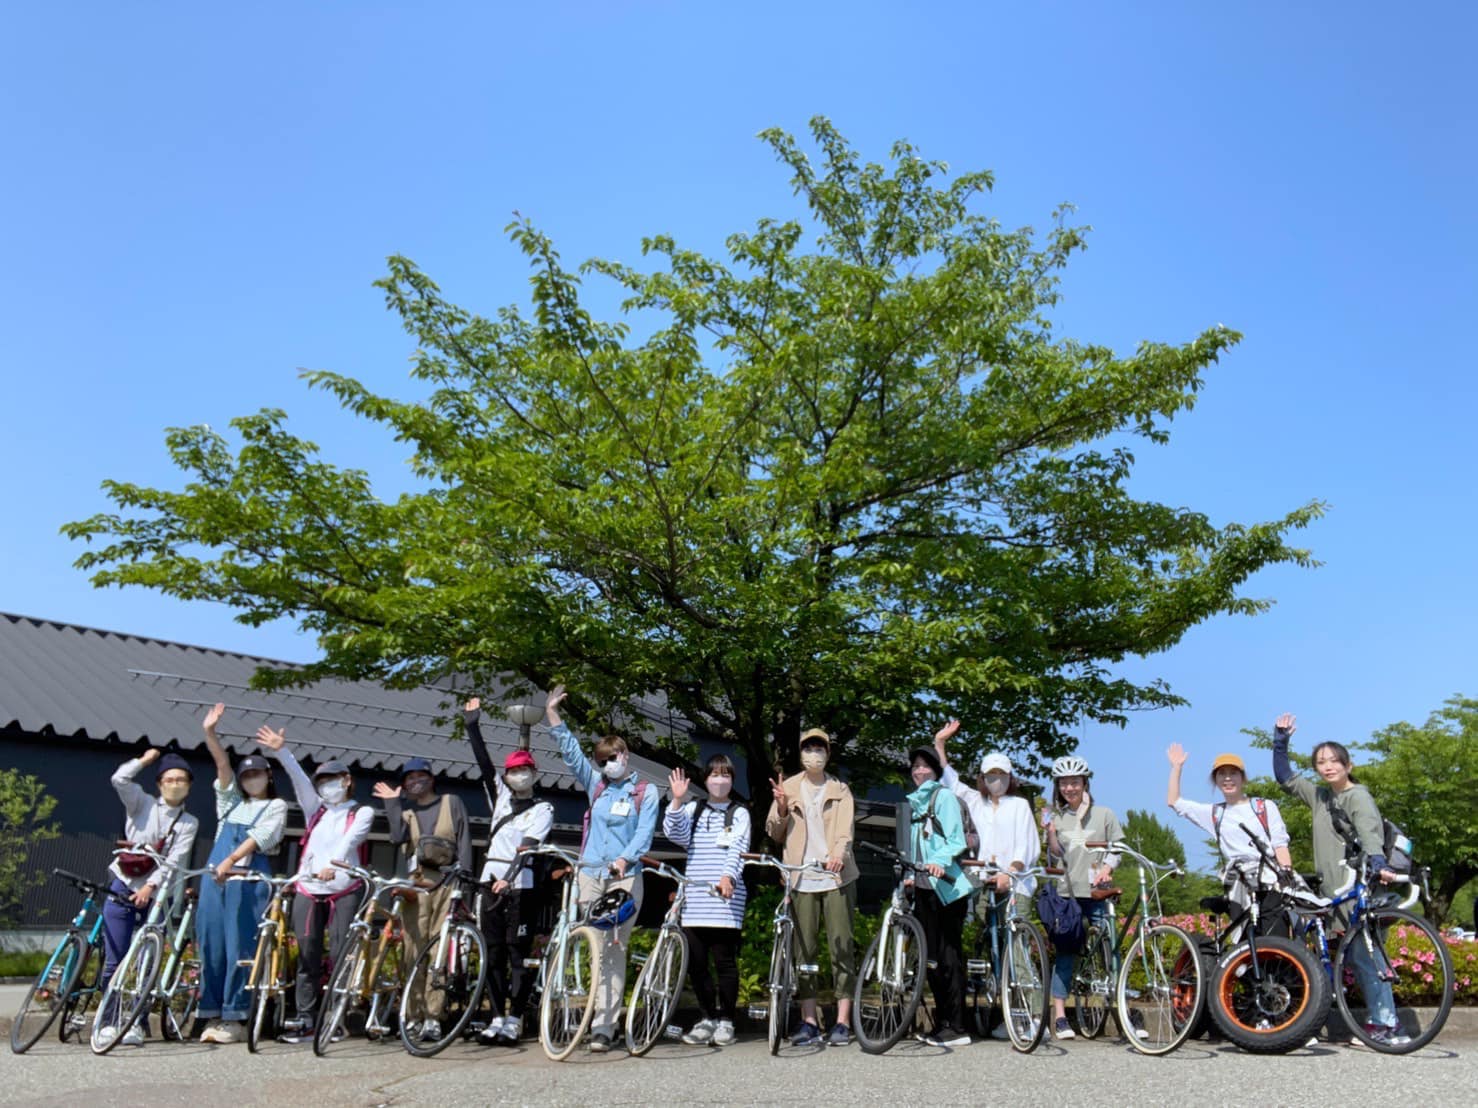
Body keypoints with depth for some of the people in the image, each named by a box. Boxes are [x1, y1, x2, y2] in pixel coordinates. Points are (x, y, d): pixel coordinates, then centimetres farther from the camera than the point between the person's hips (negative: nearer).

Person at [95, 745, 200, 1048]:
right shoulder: (143, 805, 5)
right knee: (114, 960, -1)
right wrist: (146, 759, -1)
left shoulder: (189, 823, 5)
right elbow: (120, 779, -12)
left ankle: (138, 1024, 7)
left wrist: (150, 886, -18)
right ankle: (109, 1021, 10)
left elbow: (174, 861, -6)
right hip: (123, 887, 0)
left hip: (156, 894, 0)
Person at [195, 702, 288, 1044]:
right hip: (215, 875, 5)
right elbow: (222, 766, 9)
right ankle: (213, 1015, 10)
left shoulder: (276, 806, 9)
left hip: (249, 879, -5)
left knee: (240, 947, -7)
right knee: (211, 944, 2)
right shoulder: (231, 801, 22)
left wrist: (232, 859, -24)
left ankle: (235, 1018, -3)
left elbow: (260, 837, -8)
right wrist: (209, 732, -5)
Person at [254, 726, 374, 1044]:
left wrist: (333, 864, -32)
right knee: (307, 956, 2)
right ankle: (305, 1019, 5)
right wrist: (281, 751, -13)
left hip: (344, 889, -4)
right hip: (307, 889, 4)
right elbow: (299, 779, 3)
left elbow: (350, 839, -12)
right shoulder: (316, 810, 19)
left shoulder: (362, 812, 8)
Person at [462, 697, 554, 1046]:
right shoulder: (503, 794, 15)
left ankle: (515, 1020, -1)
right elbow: (484, 763, 9)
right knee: (493, 952, 6)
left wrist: (509, 877, -28)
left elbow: (528, 846, -14)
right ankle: (497, 1017, 12)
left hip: (521, 885, -5)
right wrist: (472, 725, 2)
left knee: (519, 952, -5)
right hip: (492, 880, 5)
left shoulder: (542, 808, -1)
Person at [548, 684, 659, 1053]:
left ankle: (603, 1027, -6)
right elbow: (571, 751, 8)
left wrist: (625, 859, -23)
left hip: (625, 876, -3)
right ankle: (592, 1015, 9)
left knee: (613, 950, -6)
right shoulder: (595, 785, 13)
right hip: (590, 873, 3)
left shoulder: (646, 793, 4)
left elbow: (644, 834, -5)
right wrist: (552, 714, 0)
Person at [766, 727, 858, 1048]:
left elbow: (844, 830, -2)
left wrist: (838, 854, -23)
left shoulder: (840, 791, 11)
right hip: (802, 879, 1)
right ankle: (808, 1021, 9)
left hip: (836, 876, -1)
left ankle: (842, 1022, 1)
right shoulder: (789, 788, 12)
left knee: (841, 947, -4)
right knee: (804, 949, 2)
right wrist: (782, 809, -9)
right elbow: (774, 833, 10)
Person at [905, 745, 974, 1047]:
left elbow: (956, 840, -11)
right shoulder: (913, 801, 19)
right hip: (923, 886, 8)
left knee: (948, 956, -7)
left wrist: (940, 862, -26)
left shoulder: (944, 796, -3)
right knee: (930, 957, 8)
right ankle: (942, 1023, 15)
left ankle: (956, 1028, -4)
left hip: (947, 886, -8)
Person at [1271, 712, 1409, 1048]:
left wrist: (1376, 864, -40)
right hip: (1333, 890, 7)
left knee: (1364, 954, -11)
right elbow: (1286, 778, 27)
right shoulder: (1320, 797, 17)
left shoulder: (1358, 797, -4)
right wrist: (1280, 741, 19)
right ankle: (1378, 1021, 10)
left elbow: (1370, 833, -22)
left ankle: (1386, 1024, -9)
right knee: (1355, 956, 6)